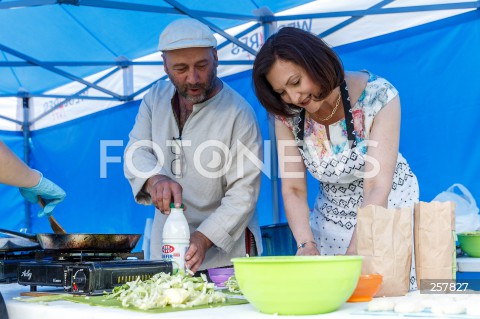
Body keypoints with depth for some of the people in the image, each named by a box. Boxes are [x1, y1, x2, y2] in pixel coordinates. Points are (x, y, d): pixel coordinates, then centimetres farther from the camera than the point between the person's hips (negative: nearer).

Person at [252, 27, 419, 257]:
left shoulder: (379, 97, -24)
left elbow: (377, 189, -28)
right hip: (330, 218, 3)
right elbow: (293, 190, -12)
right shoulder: (288, 114, -12)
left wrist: (352, 254, -36)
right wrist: (306, 244, -29)